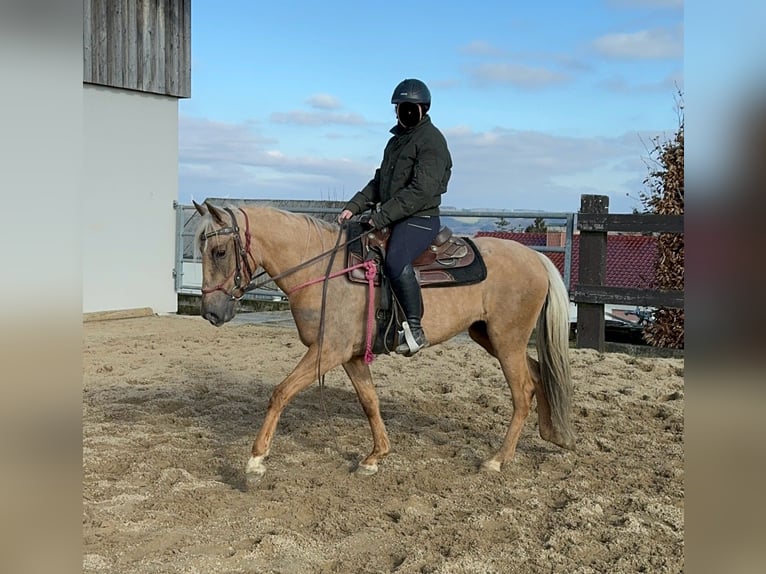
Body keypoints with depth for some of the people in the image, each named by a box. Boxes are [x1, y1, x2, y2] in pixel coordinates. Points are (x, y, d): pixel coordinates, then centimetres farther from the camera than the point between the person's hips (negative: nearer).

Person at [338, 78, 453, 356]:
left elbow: (422, 190, -19)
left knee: (395, 262, -34)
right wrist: (354, 206, 8)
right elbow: (379, 181, 24)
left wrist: (382, 216, -20)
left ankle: (415, 329, -26)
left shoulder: (431, 140, -9)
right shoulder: (396, 140, 20)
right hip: (391, 219, 10)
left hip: (420, 220, -10)